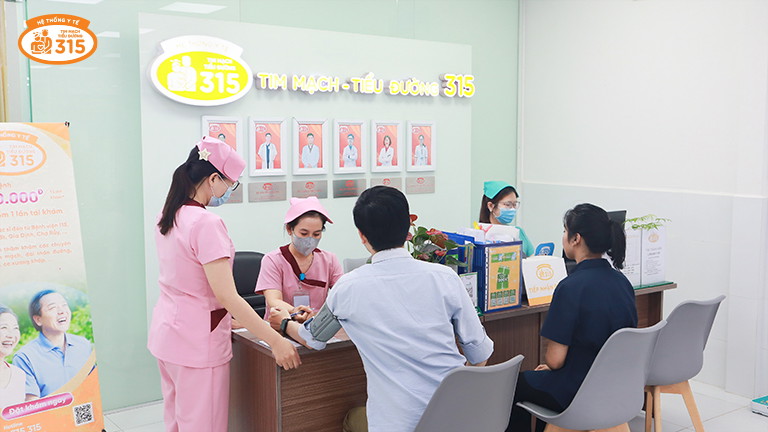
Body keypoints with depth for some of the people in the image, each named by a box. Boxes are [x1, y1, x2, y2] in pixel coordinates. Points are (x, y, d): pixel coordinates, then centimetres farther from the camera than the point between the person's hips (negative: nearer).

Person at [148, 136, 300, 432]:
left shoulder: (167, 217, 6)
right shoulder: (206, 223, -21)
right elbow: (226, 296, -24)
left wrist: (228, 320, 20)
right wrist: (276, 341, -21)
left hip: (165, 332, 9)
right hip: (197, 341, -9)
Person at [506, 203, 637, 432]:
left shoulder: (571, 287, -24)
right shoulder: (622, 282, -1)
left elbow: (555, 360, -21)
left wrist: (546, 364, 4)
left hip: (577, 392, -8)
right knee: (532, 379, 31)